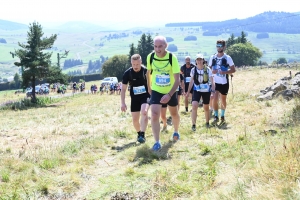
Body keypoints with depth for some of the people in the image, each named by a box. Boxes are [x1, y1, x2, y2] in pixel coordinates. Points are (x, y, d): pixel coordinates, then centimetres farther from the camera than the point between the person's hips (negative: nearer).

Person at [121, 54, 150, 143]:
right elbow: (123, 89, -2)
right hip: (134, 98, 3)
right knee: (135, 119, 7)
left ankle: (142, 134, -26)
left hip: (145, 96, -3)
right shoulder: (127, 73, -10)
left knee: (144, 112, -29)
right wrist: (122, 103, -7)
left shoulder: (146, 71, -15)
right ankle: (139, 133, 34)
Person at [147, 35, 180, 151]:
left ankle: (176, 132, 48)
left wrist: (169, 95, -34)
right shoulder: (150, 57, -15)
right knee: (154, 115, -16)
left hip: (170, 91, 0)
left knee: (174, 114, 19)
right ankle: (157, 142, -7)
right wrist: (149, 87, 14)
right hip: (156, 91, 0)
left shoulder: (172, 58, -22)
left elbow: (177, 79, -23)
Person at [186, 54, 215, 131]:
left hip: (206, 90, 0)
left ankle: (207, 122, 35)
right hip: (197, 90, 0)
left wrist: (213, 91, -10)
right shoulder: (193, 70, -2)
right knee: (194, 106, -18)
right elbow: (191, 81, 8)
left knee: (206, 108, 12)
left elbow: (212, 81, -3)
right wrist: (188, 91, 7)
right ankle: (193, 125, -11)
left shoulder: (207, 70, -7)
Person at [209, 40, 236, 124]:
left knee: (223, 100, 12)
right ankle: (216, 116, 0)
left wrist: (225, 72, -21)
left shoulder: (227, 58, -6)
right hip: (215, 82, 1)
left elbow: (233, 70, -5)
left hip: (224, 82, -1)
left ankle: (222, 116, 31)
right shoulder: (212, 57, 2)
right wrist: (212, 71, -12)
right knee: (215, 99, -13)